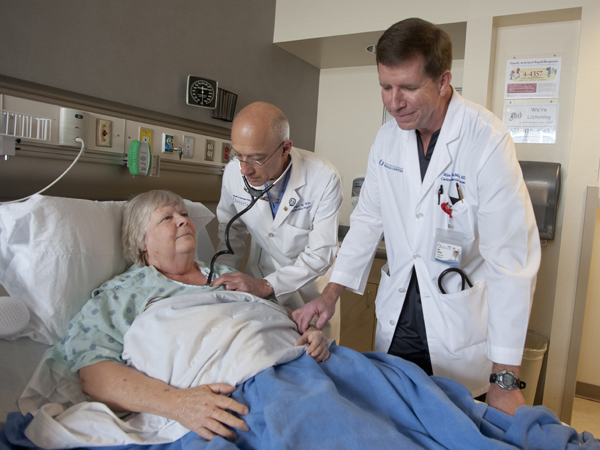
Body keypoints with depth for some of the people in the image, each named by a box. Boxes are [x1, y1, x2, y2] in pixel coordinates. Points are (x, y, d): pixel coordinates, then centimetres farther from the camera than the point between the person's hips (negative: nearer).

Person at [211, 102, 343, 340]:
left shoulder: (324, 178, -28)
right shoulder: (233, 172, -17)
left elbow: (321, 253, -25)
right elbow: (231, 229, 1)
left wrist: (266, 285, -34)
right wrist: (222, 278, -11)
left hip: (312, 276, -2)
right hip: (263, 269, 2)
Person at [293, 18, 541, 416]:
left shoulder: (488, 139, -20)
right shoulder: (388, 137, -2)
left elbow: (511, 258, -21)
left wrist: (505, 378, -20)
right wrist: (332, 292, -2)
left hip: (461, 318, -4)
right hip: (398, 310, 5)